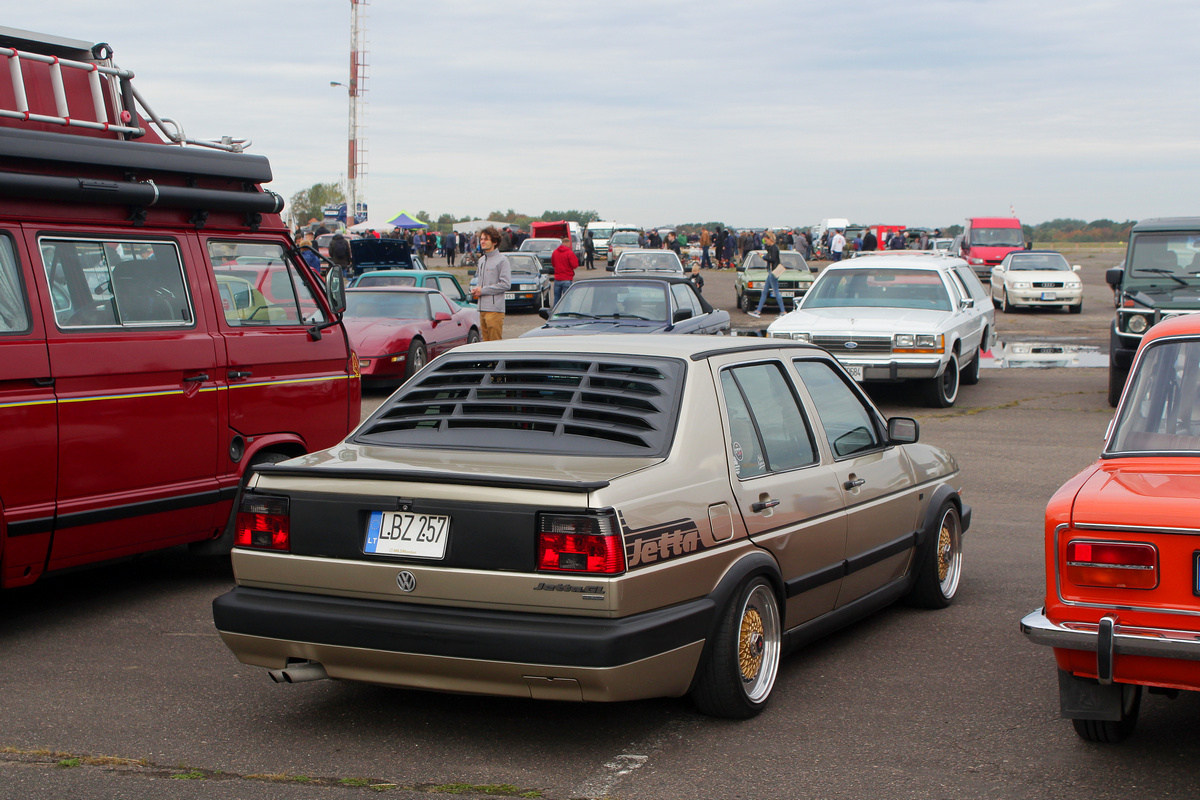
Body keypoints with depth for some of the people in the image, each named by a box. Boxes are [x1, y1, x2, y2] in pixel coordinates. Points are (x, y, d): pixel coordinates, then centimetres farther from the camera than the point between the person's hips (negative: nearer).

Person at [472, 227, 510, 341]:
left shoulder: (502, 260, -6)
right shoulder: (481, 260, 19)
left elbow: (506, 284, -12)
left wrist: (483, 290, -12)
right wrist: (476, 289, 6)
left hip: (495, 309, -8)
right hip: (482, 309, 8)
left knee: (495, 343, -8)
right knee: (486, 341, 9)